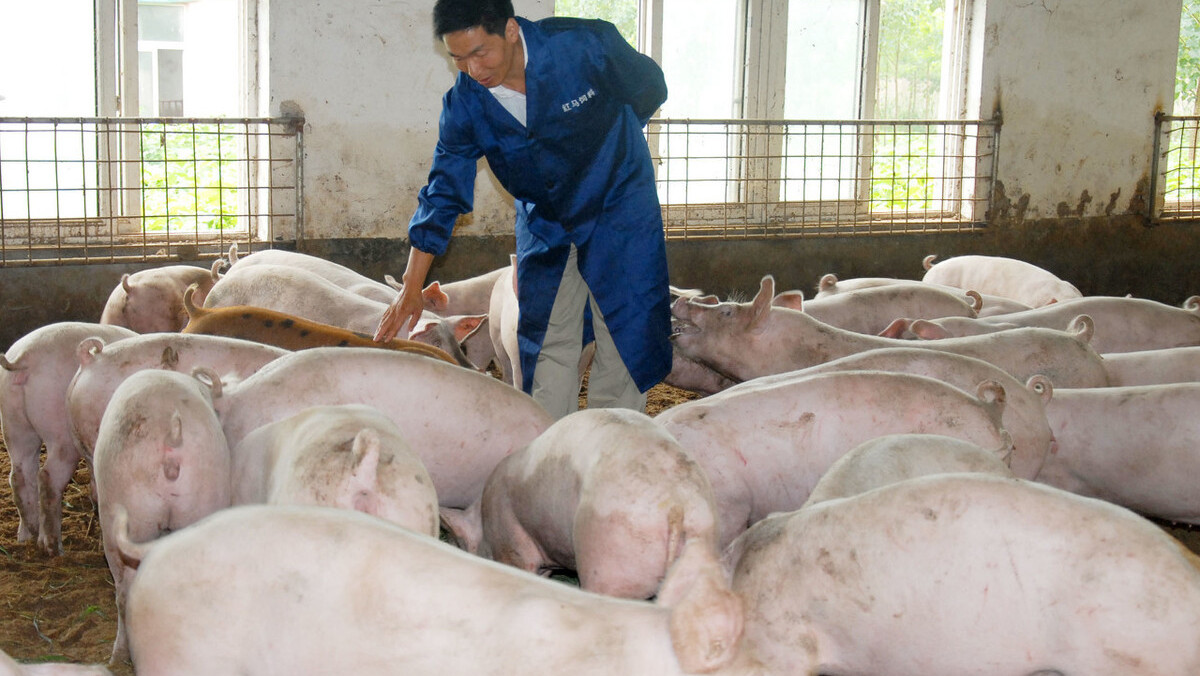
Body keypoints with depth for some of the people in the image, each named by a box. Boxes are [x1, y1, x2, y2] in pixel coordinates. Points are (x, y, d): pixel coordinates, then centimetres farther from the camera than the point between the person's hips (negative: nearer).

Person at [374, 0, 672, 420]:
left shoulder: (586, 44, -24)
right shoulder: (465, 105, -15)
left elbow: (650, 88, -4)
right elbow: (442, 196, -9)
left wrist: (608, 146, 6)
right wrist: (411, 288, -11)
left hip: (618, 205, -2)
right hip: (543, 222, 3)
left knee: (626, 337, -4)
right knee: (545, 342, 2)